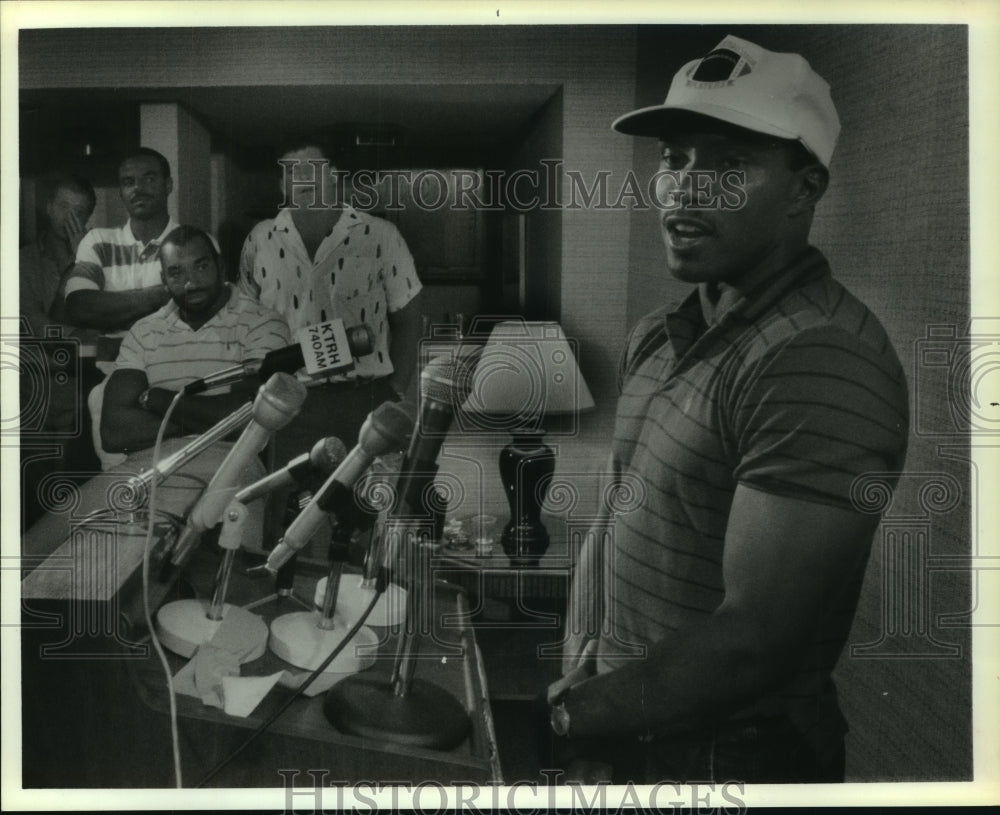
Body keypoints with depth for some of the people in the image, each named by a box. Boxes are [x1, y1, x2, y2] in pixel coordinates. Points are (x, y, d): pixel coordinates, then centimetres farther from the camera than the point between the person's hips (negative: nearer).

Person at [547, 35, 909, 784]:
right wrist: (579, 682, -2)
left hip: (729, 757, -7)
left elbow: (754, 639, -26)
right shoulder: (662, 337, 4)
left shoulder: (820, 364, -24)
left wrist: (575, 713, -14)